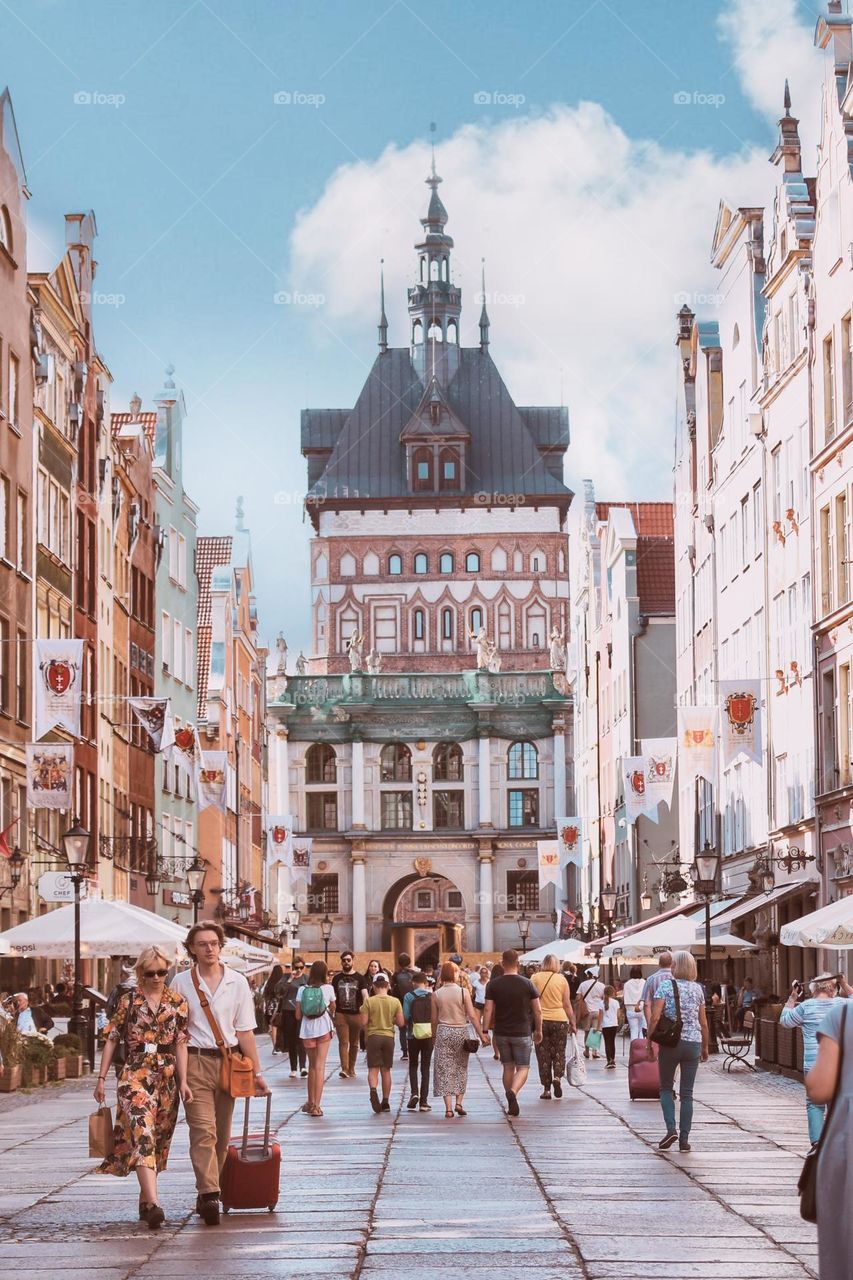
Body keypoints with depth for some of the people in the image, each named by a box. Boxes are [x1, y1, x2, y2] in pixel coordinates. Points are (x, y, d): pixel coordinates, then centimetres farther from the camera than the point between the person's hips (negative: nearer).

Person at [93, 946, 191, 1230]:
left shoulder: (178, 1002, 6)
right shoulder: (128, 1001, 3)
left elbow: (180, 1043, 4)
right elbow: (112, 1040, 6)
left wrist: (183, 1081, -4)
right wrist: (101, 1078, 2)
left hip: (167, 1076, 3)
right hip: (135, 1074, -3)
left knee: (158, 1138, 8)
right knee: (142, 1133, -17)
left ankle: (145, 1200, 22)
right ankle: (153, 1202, -29)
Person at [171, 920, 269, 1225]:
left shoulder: (237, 982, 8)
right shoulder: (181, 982, 3)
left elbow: (245, 1031, 9)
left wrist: (256, 1072, 7)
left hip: (228, 1062, 3)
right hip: (195, 1061, -3)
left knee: (221, 1134, 6)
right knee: (204, 1130, -15)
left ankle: (207, 1194, 17)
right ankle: (209, 1195, -22)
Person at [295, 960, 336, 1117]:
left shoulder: (302, 990, 0)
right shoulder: (328, 988, -4)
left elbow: (298, 1015, 2)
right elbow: (333, 1008, 12)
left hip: (307, 1030, 2)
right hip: (324, 1028, -2)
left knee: (312, 1065, 19)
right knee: (320, 1066, -4)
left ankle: (311, 1103, 28)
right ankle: (316, 1105, -11)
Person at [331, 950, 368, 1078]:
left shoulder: (360, 978, 4)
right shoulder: (337, 978, 9)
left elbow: (365, 995, -6)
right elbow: (332, 997, 11)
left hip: (356, 1014, 0)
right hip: (340, 1014, 0)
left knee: (354, 1043, 9)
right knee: (343, 1042, -10)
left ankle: (351, 1069, 19)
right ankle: (344, 1069, -18)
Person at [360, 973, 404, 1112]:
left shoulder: (369, 1001, -6)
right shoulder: (395, 1001, -1)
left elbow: (364, 1022, -8)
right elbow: (401, 1023, -2)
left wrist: (366, 1036, 10)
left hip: (373, 1036, -2)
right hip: (389, 1037, 2)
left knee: (373, 1069, 0)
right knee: (386, 1070, 12)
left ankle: (373, 1090, -29)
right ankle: (385, 1102, 15)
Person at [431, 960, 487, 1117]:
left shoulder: (436, 994, -1)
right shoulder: (463, 992, -7)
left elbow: (434, 1019, 5)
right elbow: (472, 1016, -8)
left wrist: (434, 1036, 18)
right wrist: (482, 1035, -2)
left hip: (443, 1032, 1)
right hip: (461, 1032, -1)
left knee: (444, 1070, 4)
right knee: (461, 1069, 15)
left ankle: (448, 1108, -1)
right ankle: (459, 1102, 6)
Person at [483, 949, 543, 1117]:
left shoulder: (493, 985, -3)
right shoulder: (527, 984, -5)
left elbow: (488, 1010, -7)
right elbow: (538, 1010, -2)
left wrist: (485, 1032, -2)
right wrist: (538, 1030, 10)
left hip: (501, 1033, 2)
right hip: (522, 1033, -2)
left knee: (508, 1067, 15)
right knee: (523, 1068, 4)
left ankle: (511, 1105, 18)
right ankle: (513, 1091, -25)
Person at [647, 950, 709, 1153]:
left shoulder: (665, 986, -5)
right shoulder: (697, 989, 5)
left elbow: (655, 1017, -12)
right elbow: (703, 1022, 8)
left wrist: (649, 1041, -5)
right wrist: (705, 1047, 18)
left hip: (670, 1043, -2)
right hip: (693, 1043, 2)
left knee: (666, 1088, 13)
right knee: (687, 1093, 6)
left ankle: (671, 1128, -5)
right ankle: (684, 1139, 5)